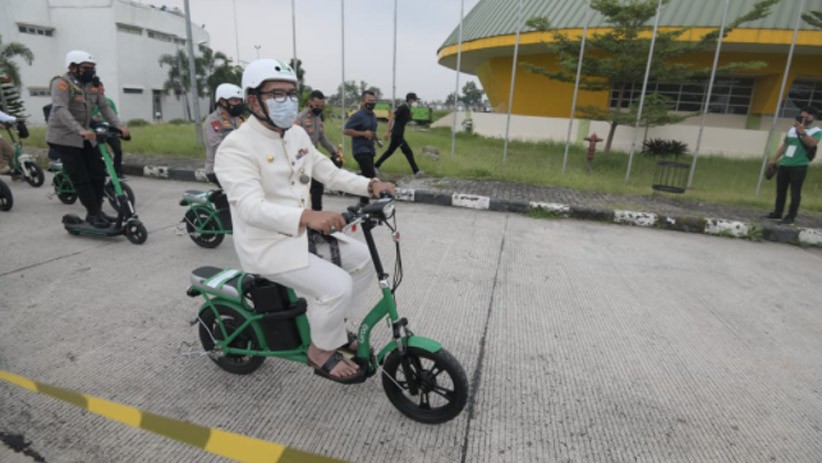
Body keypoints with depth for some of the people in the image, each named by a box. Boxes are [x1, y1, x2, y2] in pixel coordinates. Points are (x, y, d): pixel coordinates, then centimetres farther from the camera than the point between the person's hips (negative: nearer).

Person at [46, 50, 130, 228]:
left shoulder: (93, 85, 6)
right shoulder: (62, 83, -15)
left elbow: (105, 107, 1)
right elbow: (60, 110, -28)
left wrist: (119, 126, -17)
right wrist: (81, 130, -42)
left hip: (86, 137, 7)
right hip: (64, 138, -7)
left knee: (98, 173, 3)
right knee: (81, 178, -8)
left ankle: (97, 211, 14)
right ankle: (94, 214, -2)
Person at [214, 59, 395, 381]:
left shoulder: (298, 135, 8)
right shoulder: (236, 147, -19)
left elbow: (330, 173, 9)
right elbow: (252, 208, -32)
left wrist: (370, 185, -8)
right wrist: (307, 216, -47)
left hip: (302, 232, 8)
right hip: (267, 244, -8)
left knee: (362, 258, 2)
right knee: (337, 285, -23)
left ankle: (334, 326, 20)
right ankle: (321, 351, 4)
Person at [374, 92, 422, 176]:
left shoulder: (407, 109, 13)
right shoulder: (402, 108, -14)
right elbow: (392, 118, -18)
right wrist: (387, 131, -21)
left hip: (399, 134, 10)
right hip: (397, 134, -10)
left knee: (389, 151, 15)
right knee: (408, 152, -9)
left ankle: (375, 166, 23)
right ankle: (416, 171, -5)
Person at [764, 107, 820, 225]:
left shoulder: (816, 131, -1)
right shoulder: (793, 129, 16)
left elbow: (812, 143, -21)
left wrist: (802, 132, -30)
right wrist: (775, 159, 19)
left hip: (799, 166, -6)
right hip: (784, 164, 6)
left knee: (795, 192, -5)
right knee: (780, 190, 11)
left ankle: (791, 217, -2)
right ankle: (777, 213, 20)